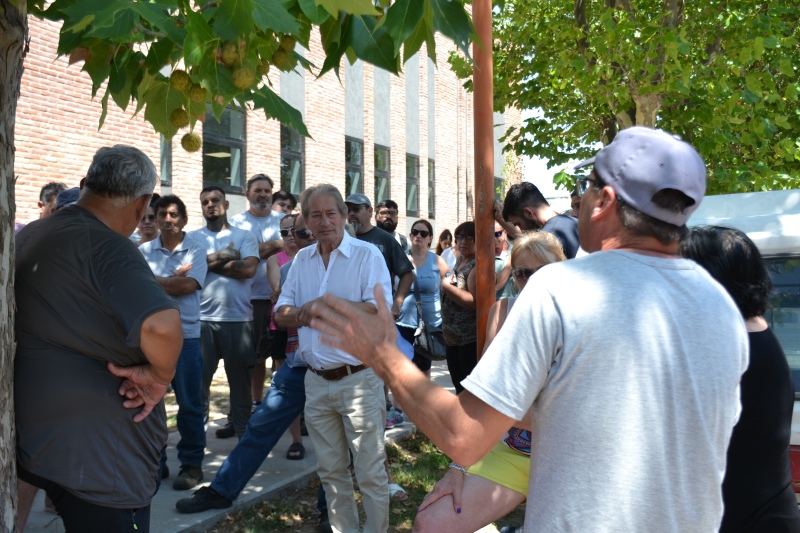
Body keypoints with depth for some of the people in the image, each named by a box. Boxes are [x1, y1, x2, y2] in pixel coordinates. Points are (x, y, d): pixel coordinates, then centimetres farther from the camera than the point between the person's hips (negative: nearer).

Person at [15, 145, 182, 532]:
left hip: (30, 437, 9)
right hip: (97, 450, -8)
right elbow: (161, 325, -36)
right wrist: (160, 375, -18)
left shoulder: (27, 236, 8)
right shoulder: (106, 247, -20)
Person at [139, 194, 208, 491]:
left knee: (189, 403, 2)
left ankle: (191, 464, 13)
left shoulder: (195, 252, 1)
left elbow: (188, 285, -13)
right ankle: (155, 463, 21)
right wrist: (175, 278, -13)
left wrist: (153, 280, -7)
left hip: (185, 335, -2)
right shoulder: (144, 251, 7)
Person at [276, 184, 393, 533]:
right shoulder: (302, 260, 11)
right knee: (331, 471, 15)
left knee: (370, 472, 0)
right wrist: (307, 314, -13)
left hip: (359, 379, -5)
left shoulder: (367, 254, -5)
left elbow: (379, 310, -17)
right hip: (317, 382, 5)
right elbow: (282, 314, 8)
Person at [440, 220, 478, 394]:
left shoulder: (477, 265, -15)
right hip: (453, 336, 10)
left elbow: (474, 301, -27)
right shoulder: (460, 261, 13)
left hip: (471, 338, -9)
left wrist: (447, 286, -19)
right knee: (459, 387, 19)